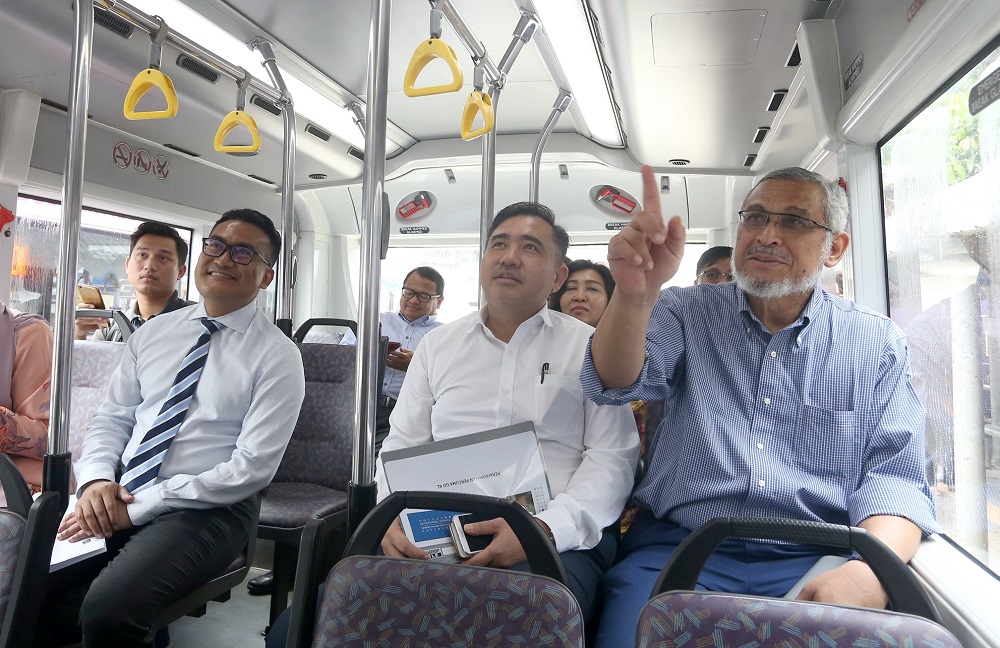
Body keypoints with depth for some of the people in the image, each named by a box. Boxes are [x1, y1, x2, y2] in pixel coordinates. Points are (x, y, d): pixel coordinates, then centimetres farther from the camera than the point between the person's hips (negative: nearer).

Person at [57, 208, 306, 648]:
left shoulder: (277, 357, -8)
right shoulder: (153, 332, 10)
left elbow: (252, 467, -13)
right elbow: (112, 418, 12)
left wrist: (137, 508, -15)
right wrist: (95, 479, -9)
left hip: (209, 509, -5)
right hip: (115, 495, 5)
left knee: (108, 610, -26)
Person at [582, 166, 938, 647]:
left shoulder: (877, 343, 8)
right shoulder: (687, 313, 7)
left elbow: (893, 476, 2)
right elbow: (616, 383, -11)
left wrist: (868, 571, -19)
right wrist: (634, 296, -32)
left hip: (813, 562, 2)